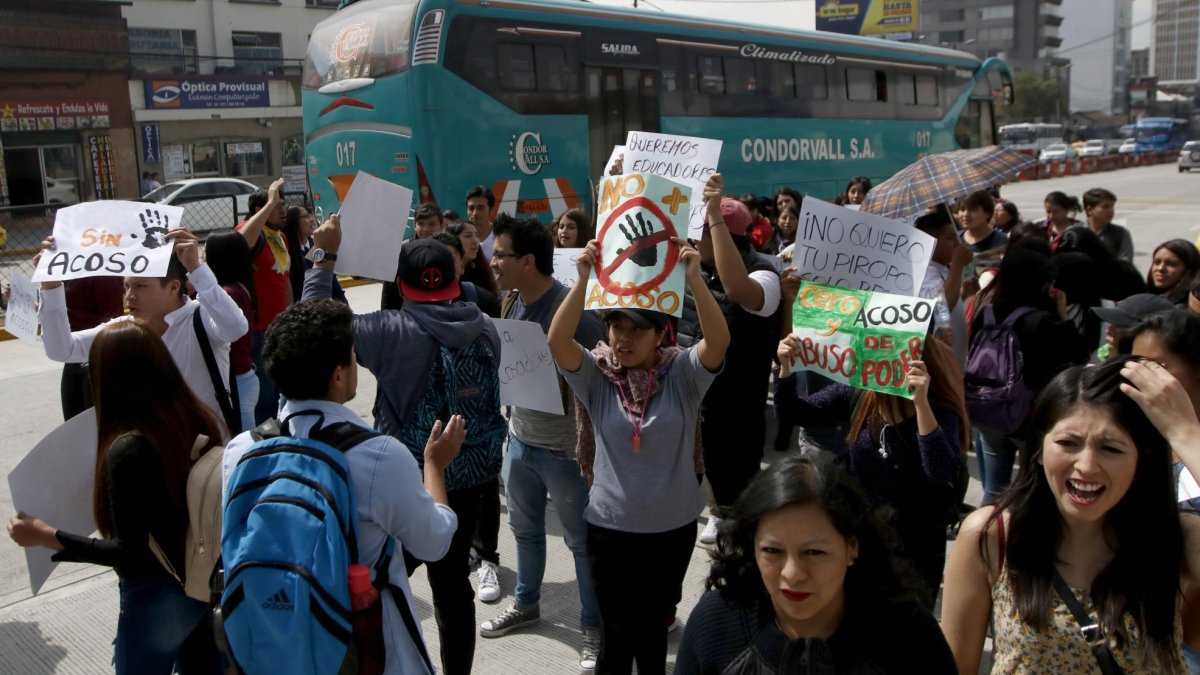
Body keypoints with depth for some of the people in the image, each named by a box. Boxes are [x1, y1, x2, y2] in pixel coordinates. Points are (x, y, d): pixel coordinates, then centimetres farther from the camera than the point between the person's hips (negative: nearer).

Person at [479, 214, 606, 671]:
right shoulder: (510, 302, 1)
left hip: (564, 447, -7)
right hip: (519, 439, 7)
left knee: (581, 541, 9)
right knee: (524, 529, 24)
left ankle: (595, 628, 26)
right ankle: (526, 604, 45)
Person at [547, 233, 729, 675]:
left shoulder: (683, 373, -10)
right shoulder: (596, 376, -9)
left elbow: (719, 340, -27)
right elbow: (557, 341, -24)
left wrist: (693, 277, -37)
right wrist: (583, 279, -33)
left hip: (672, 527, 0)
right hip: (609, 526, 0)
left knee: (652, 628, 19)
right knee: (617, 633, 10)